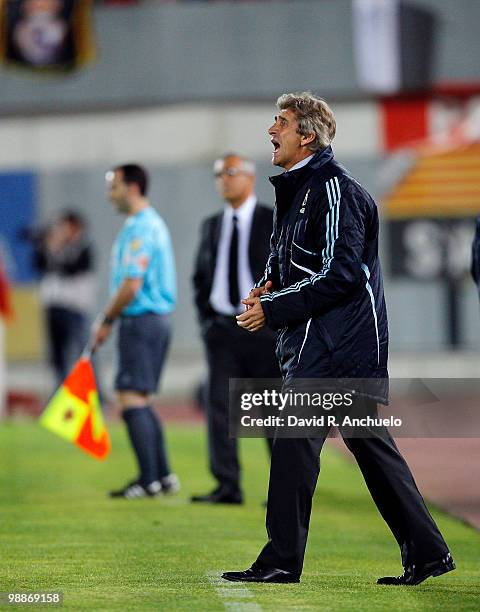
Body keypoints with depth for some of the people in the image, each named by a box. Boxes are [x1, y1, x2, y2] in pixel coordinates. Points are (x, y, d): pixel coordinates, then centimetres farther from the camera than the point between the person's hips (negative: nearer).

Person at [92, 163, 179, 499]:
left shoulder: (140, 229, -15)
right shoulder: (152, 223, 18)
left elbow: (131, 285, -20)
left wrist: (107, 321, -9)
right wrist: (110, 319, 17)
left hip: (141, 320, -10)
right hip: (156, 319, 10)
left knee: (132, 398, -10)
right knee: (140, 401, 14)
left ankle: (149, 480, -10)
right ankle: (163, 475, 15)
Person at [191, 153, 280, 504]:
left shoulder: (274, 222, -1)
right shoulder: (212, 226, 13)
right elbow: (201, 276, 21)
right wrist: (206, 318, 8)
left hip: (263, 328, -4)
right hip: (221, 328, 4)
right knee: (219, 406, -5)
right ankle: (227, 487, -3)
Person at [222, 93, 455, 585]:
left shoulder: (333, 189, -14)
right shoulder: (296, 188, 17)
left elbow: (342, 273, -21)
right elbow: (291, 260, 29)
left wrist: (274, 310, -18)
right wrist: (269, 287, 7)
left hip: (332, 342, -10)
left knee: (294, 443, -8)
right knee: (371, 443, 10)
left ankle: (282, 560, -4)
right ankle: (427, 552, 12)